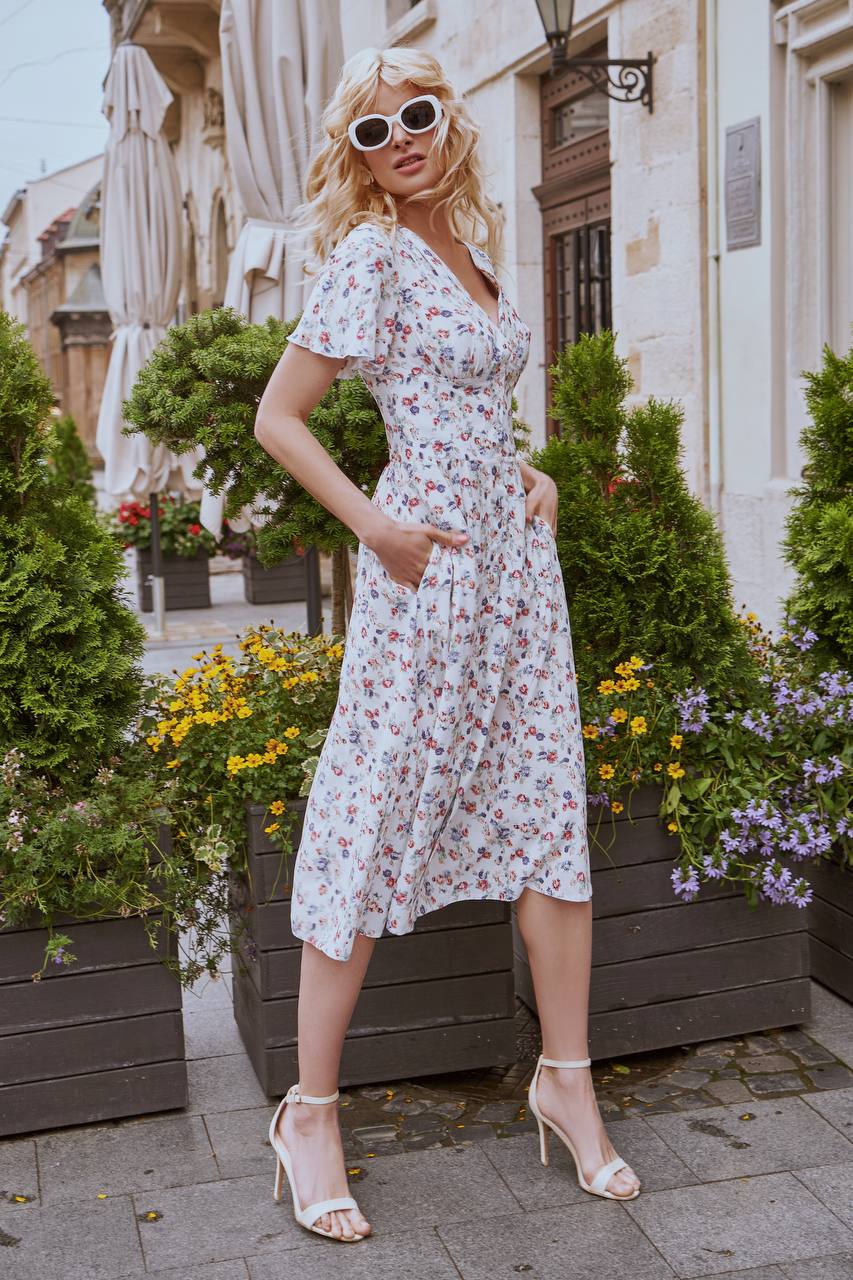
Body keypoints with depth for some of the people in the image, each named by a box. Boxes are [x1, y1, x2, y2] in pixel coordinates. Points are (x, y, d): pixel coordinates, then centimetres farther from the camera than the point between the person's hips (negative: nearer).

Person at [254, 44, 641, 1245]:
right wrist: (376, 525, -16)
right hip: (430, 560, -8)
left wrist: (531, 473, 11)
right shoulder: (371, 257, -7)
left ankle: (567, 1077, 20)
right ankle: (311, 1112, 9)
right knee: (377, 826, -3)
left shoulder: (470, 249, 15)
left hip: (517, 551, 8)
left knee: (551, 808, 7)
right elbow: (279, 415, -9)